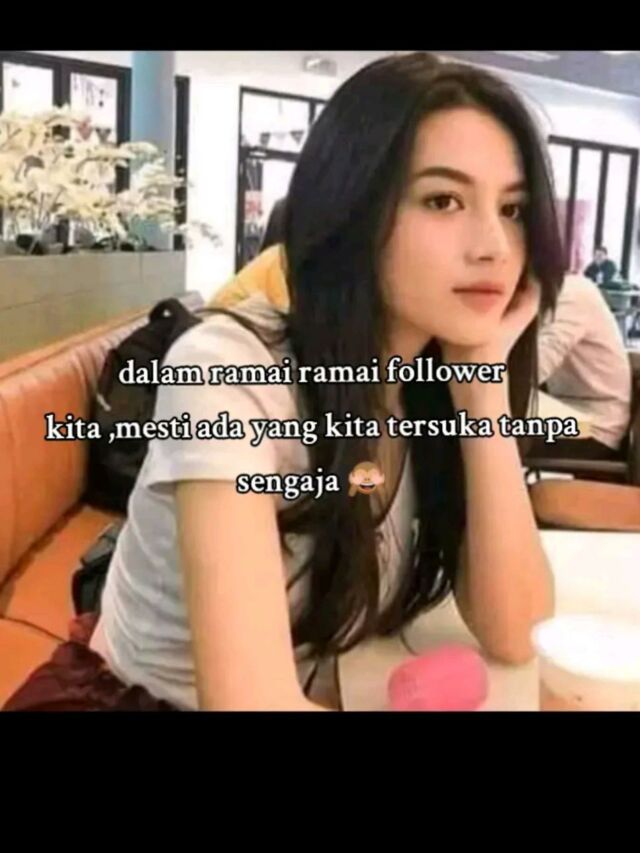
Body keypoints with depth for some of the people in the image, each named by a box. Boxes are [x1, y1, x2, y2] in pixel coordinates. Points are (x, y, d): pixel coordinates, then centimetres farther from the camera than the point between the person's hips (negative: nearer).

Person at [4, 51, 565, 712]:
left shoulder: (439, 390, -5)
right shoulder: (229, 370, -24)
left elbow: (515, 636, -13)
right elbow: (252, 701, -30)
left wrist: (484, 388, -20)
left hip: (321, 692, 4)